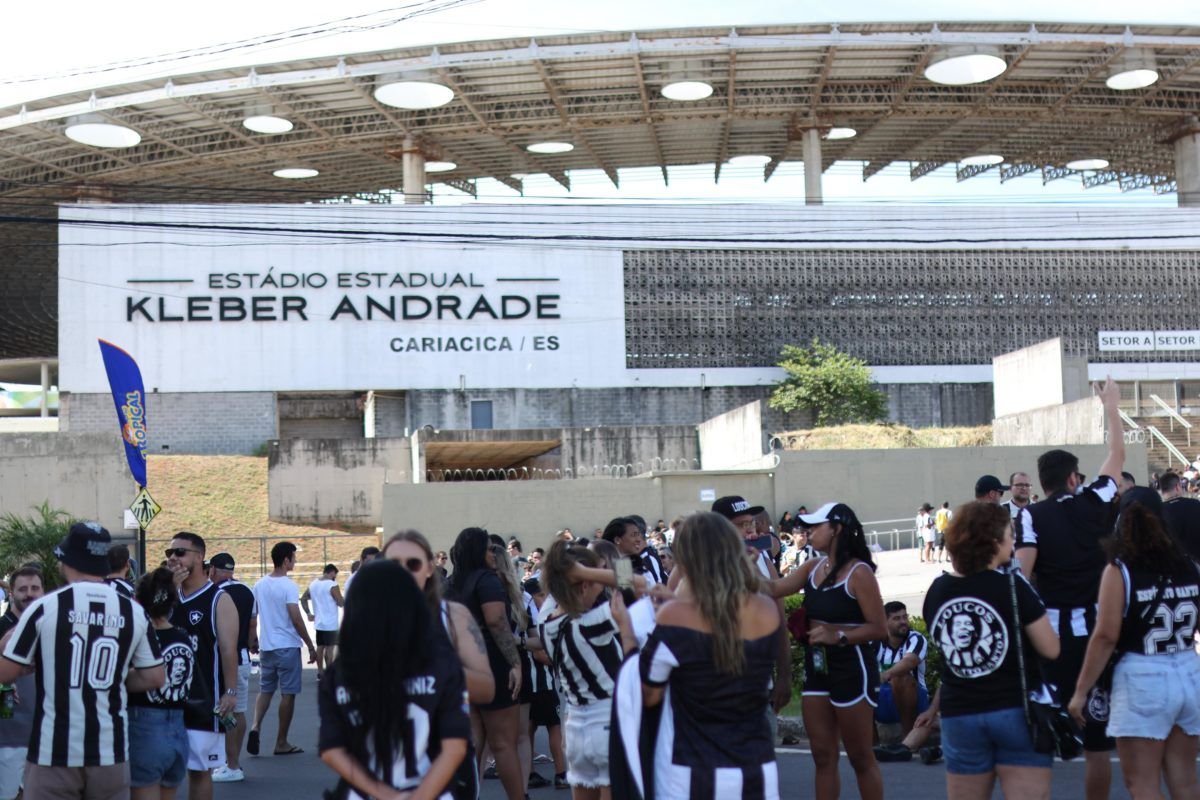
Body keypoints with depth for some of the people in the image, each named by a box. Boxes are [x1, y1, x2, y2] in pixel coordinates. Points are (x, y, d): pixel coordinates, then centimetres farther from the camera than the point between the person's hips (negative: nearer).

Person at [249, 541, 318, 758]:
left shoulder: (259, 584, 6)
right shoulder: (289, 586, -14)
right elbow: (296, 620, -17)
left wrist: (254, 641, 25)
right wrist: (311, 646, -10)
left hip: (266, 646, 6)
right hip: (287, 646, -6)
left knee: (265, 690, 17)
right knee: (288, 693, 3)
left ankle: (255, 726, -6)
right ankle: (281, 743, 8)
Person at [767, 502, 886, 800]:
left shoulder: (859, 572, -13)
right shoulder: (813, 567, 8)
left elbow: (879, 628, -16)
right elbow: (774, 589, 2)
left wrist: (839, 635, -25)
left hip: (852, 671, -7)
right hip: (816, 668, 7)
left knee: (861, 758, 3)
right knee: (823, 757, 11)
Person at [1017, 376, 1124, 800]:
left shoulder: (1032, 516, -3)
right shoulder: (1095, 502, 3)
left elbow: (1021, 575, -13)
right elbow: (1117, 455, 19)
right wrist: (1111, 405, 31)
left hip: (1050, 633, -1)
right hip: (1096, 630, 1)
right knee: (1097, 737, 7)